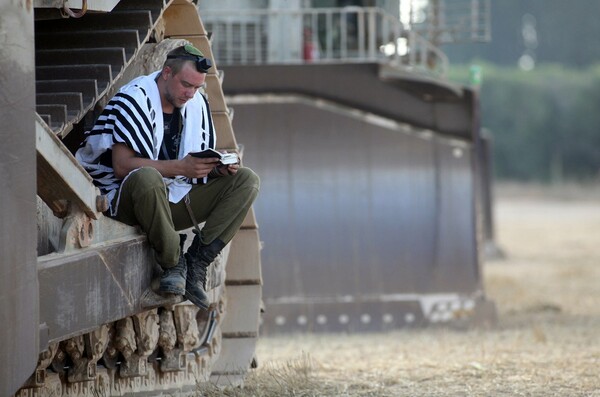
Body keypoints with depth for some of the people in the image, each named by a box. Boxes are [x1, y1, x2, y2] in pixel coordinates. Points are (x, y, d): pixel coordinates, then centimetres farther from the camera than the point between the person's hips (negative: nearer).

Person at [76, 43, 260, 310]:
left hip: (176, 199, 7)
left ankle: (197, 262, -18)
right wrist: (181, 167, -30)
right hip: (126, 199, -7)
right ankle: (173, 264, -24)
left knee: (246, 180, -7)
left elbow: (199, 164, 13)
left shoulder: (197, 104, 9)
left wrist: (219, 166, -12)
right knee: (146, 177, -42)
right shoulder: (134, 100, -13)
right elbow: (122, 166, -23)